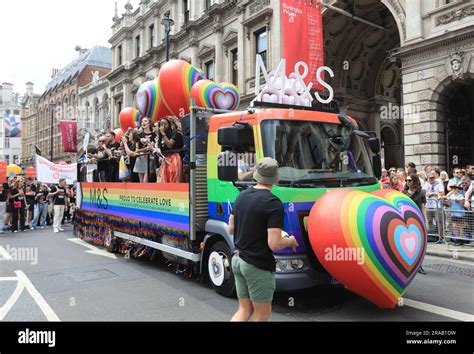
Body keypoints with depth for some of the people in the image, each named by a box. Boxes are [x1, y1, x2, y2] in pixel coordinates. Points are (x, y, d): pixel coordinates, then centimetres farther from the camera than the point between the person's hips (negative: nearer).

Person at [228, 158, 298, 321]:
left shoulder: (241, 196, 4)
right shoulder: (273, 204, -19)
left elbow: (231, 229, 12)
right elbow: (274, 244, -23)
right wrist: (290, 241, -4)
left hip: (238, 260, 7)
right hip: (258, 266, -7)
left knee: (244, 310, 18)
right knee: (262, 314, 11)